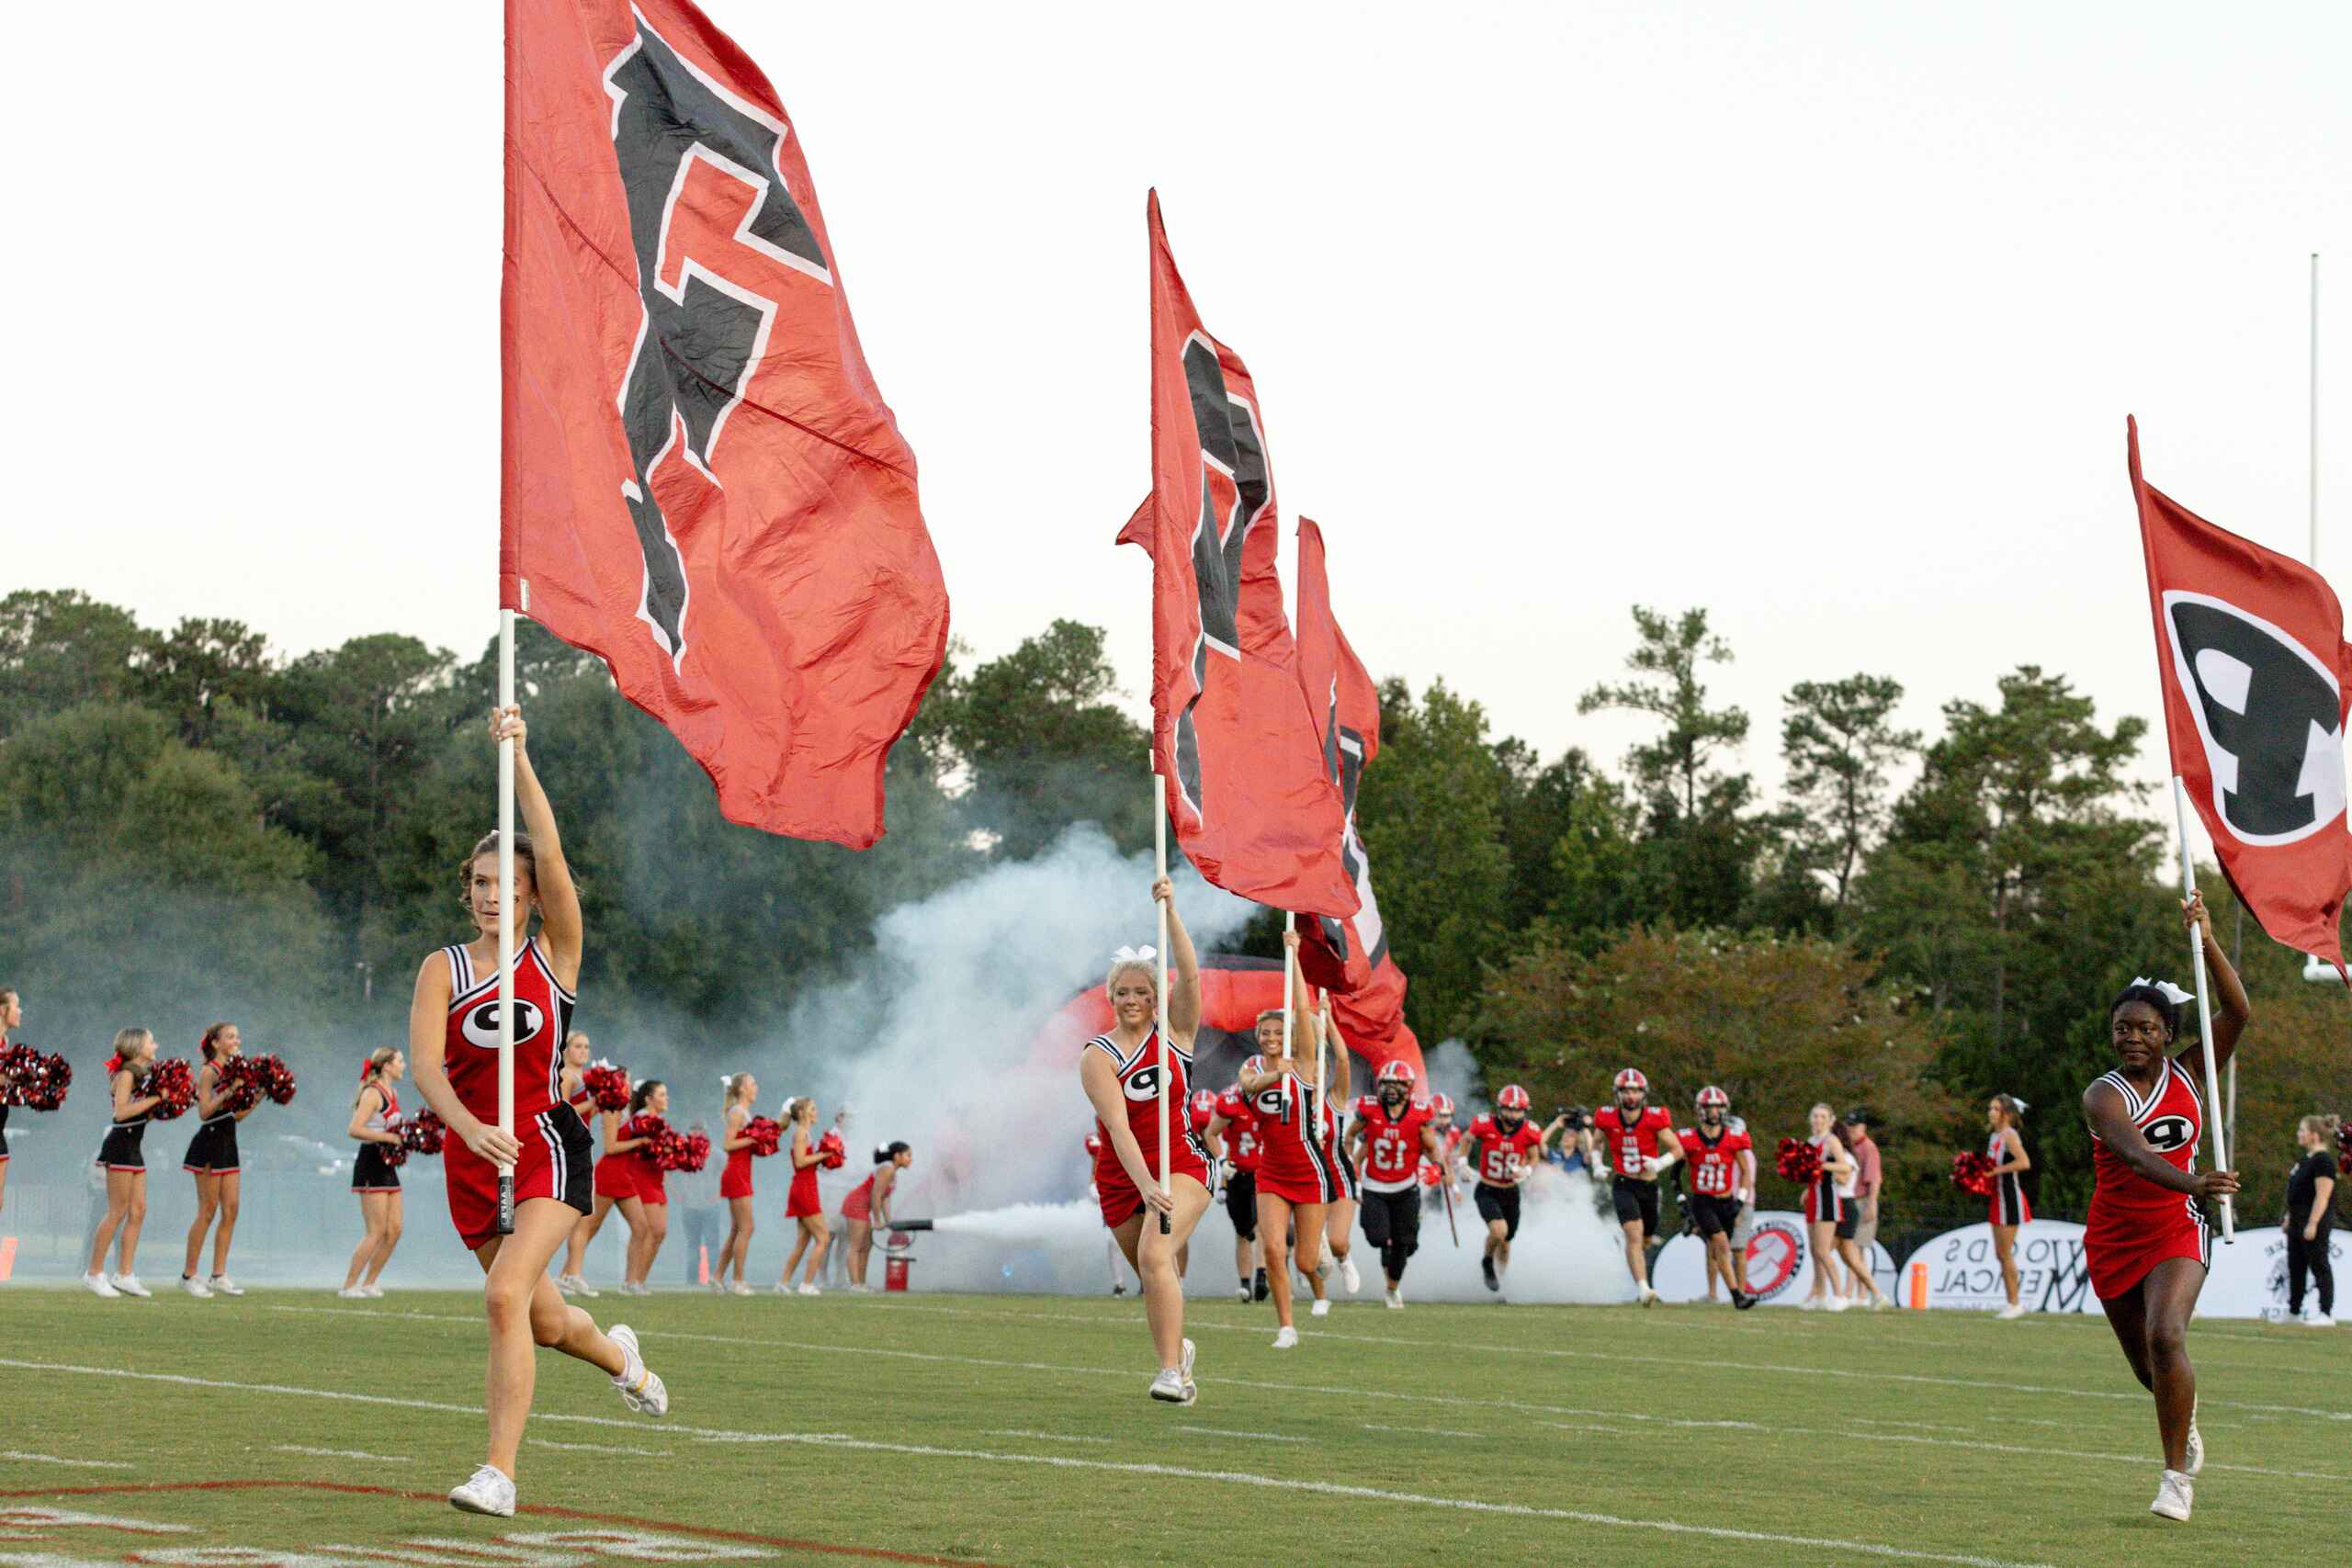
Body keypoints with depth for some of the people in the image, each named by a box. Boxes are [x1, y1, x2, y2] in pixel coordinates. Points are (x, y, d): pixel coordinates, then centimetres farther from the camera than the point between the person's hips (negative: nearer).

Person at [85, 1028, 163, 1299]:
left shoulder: (142, 1073, 14)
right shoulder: (126, 1073, -12)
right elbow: (121, 1112, -23)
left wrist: (160, 1102, 3)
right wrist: (155, 1098, -20)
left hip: (133, 1149, 9)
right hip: (120, 1146, -9)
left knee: (138, 1211, 7)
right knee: (117, 1213, -6)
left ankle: (124, 1274, 10)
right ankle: (94, 1274, -1)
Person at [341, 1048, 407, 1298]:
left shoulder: (392, 1094, 16)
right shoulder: (373, 1093, -12)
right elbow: (354, 1129, -22)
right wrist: (390, 1137, -23)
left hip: (387, 1165, 9)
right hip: (371, 1163, -9)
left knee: (394, 1229, 7)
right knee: (376, 1232, -10)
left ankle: (369, 1283, 15)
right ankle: (349, 1285, -4)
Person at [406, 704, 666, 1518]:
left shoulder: (555, 953, 0)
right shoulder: (442, 969, 2)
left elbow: (550, 855, -14)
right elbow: (424, 1063, -12)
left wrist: (518, 757, -19)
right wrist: (472, 1130, -30)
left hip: (548, 1144, -4)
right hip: (471, 1153, 4)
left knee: (505, 1295, -23)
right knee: (544, 1321, 14)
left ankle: (499, 1472, -21)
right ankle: (618, 1356, 49)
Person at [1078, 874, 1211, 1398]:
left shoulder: (1175, 1031, -1)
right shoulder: (1097, 1055, -9)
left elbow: (1189, 975, -18)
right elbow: (1118, 1127, -20)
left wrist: (1170, 913, -27)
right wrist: (1146, 1186, -31)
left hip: (1182, 1165, -2)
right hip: (1121, 1177, 2)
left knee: (1155, 1254, -25)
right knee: (1154, 1276, 12)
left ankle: (1170, 1370, -29)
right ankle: (1178, 1350, 40)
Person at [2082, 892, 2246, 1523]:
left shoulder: (2188, 1076, -1)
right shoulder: (2103, 1096, -13)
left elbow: (2237, 1013, -10)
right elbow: (2135, 1152, -33)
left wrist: (2206, 940, -18)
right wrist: (2190, 1182, -51)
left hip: (2176, 1230, 0)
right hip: (2113, 1239, 0)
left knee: (2165, 1336, -25)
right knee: (2147, 1366, 13)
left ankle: (2177, 1475, -18)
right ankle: (2185, 1419, 49)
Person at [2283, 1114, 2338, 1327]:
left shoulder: (2323, 1160, -17)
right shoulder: (2306, 1159, 15)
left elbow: (2322, 1196, -22)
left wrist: (2313, 1224, -25)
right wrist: (2289, 1218, 21)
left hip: (2315, 1220, -10)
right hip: (2299, 1221, 10)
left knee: (2319, 1265, -7)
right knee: (2295, 1266, 15)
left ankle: (2326, 1313, -5)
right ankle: (2293, 1311, 24)